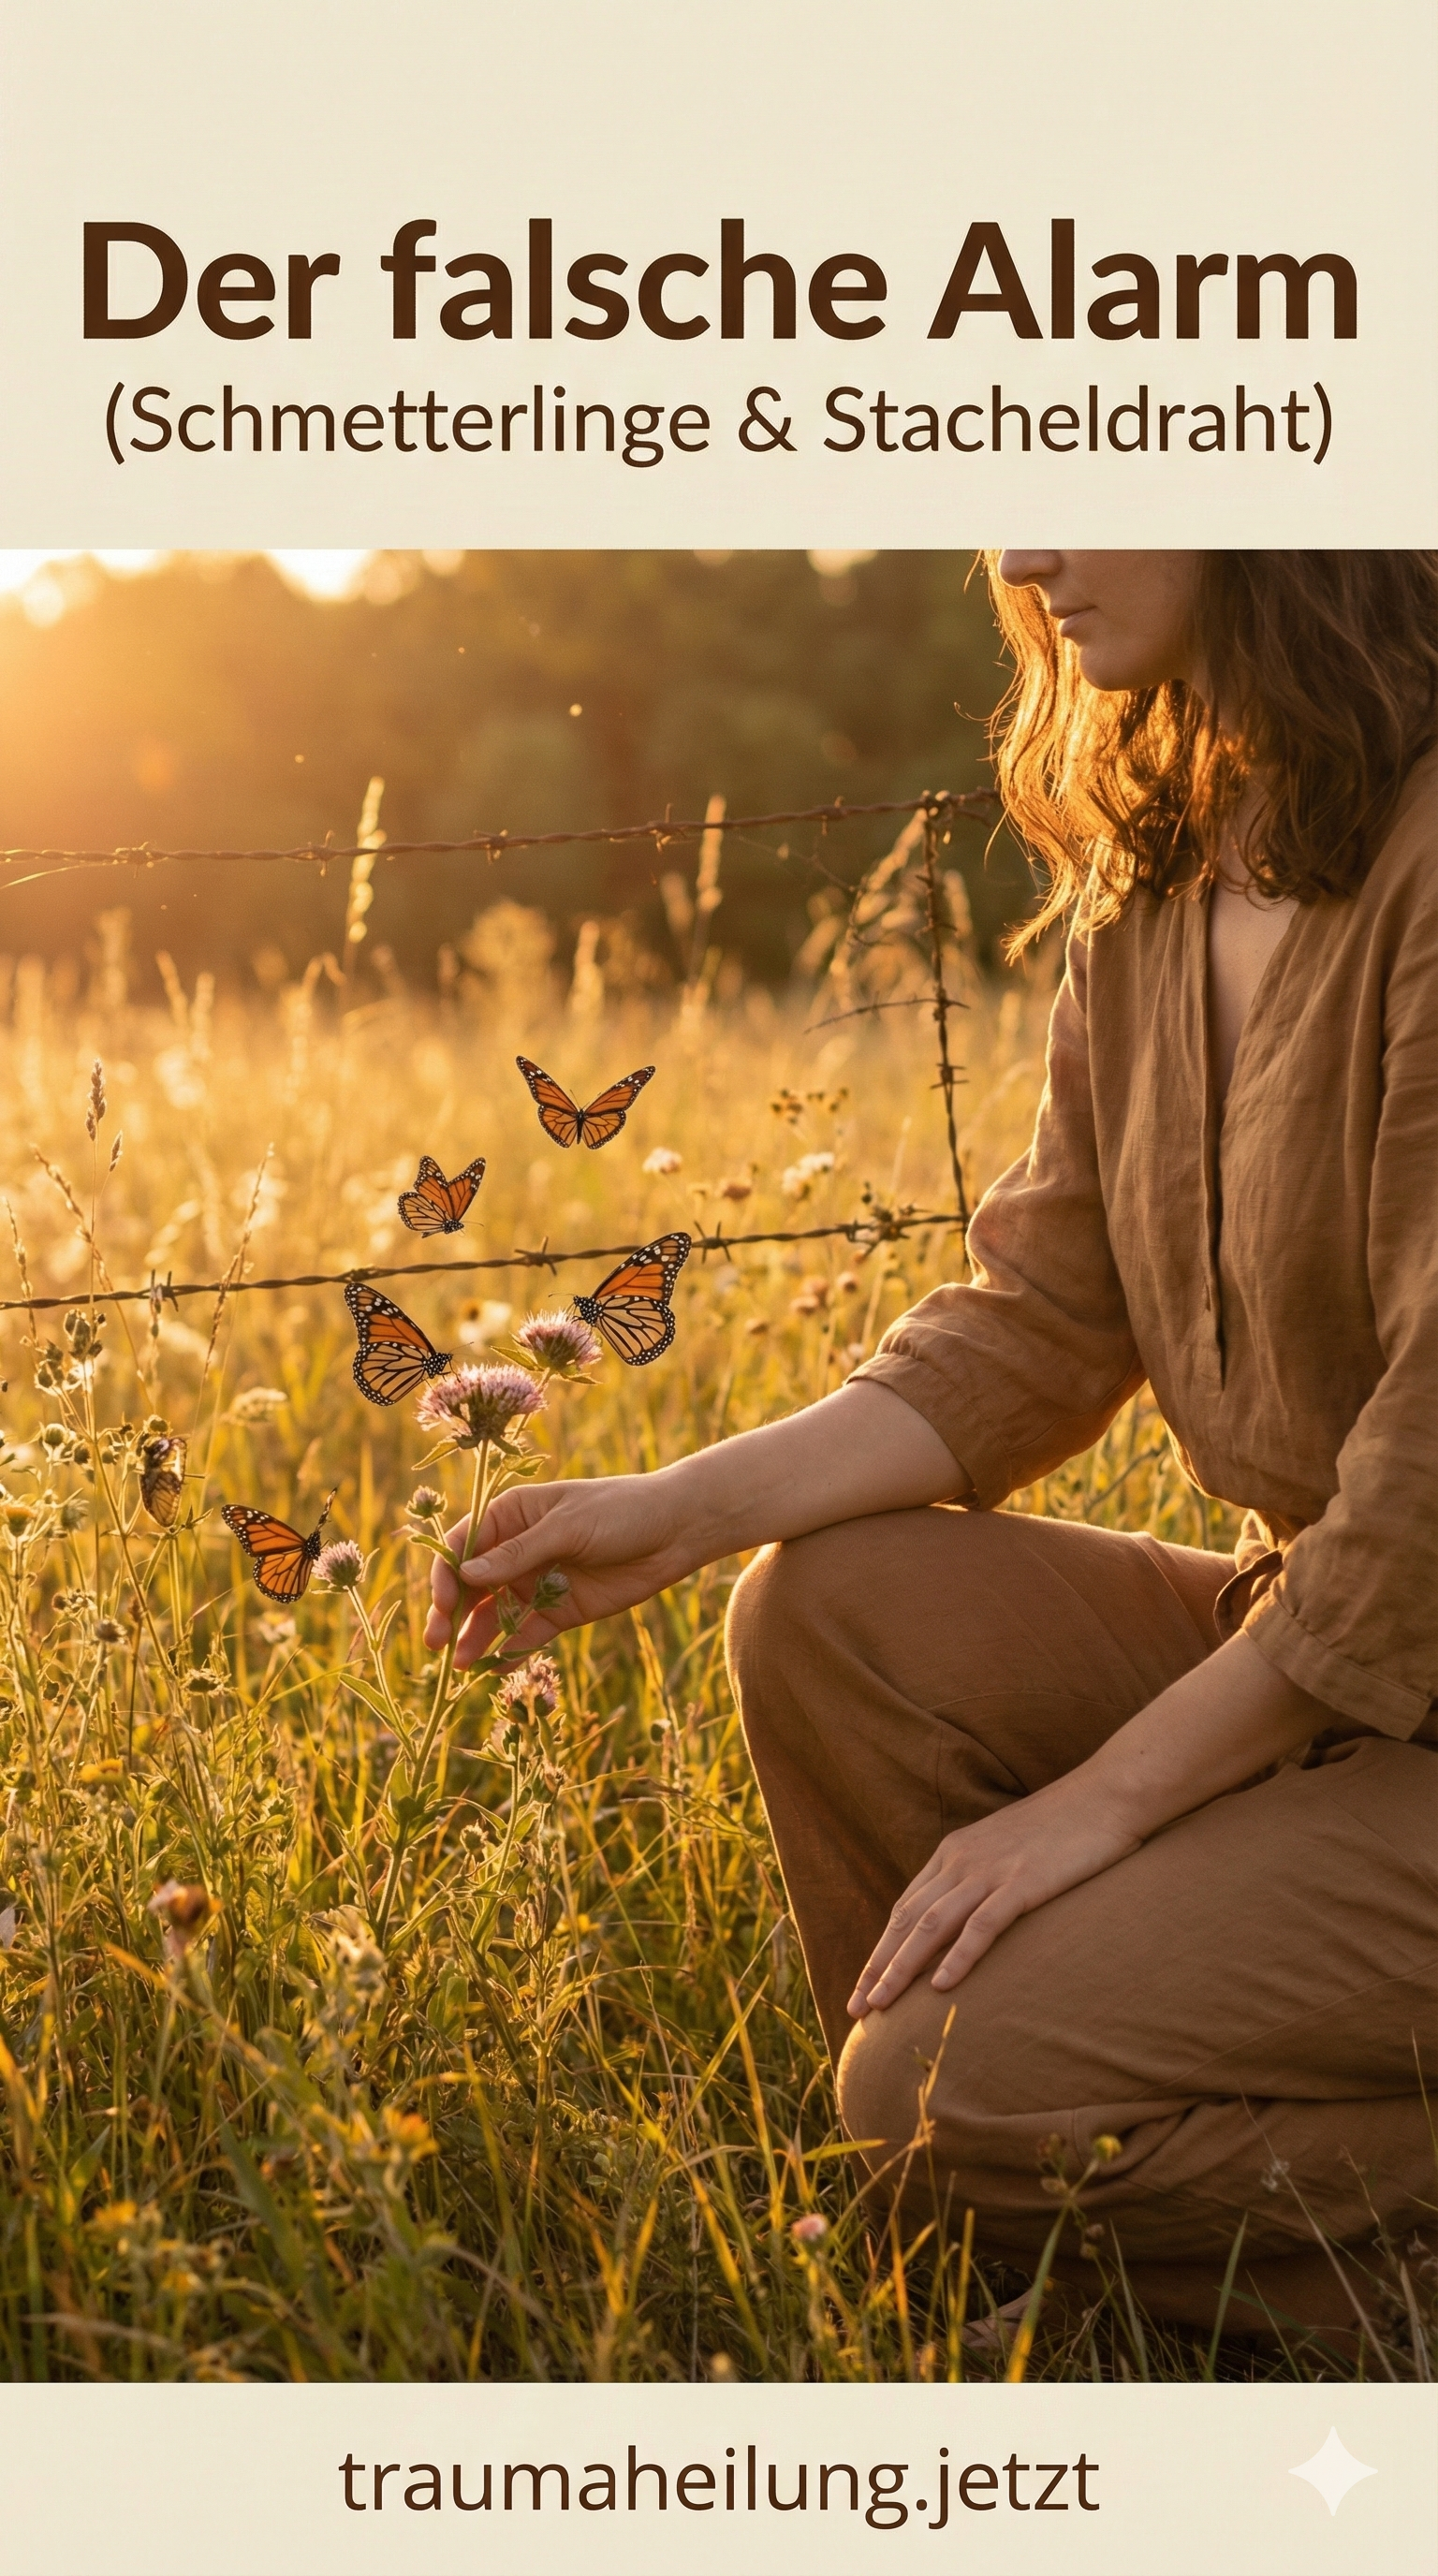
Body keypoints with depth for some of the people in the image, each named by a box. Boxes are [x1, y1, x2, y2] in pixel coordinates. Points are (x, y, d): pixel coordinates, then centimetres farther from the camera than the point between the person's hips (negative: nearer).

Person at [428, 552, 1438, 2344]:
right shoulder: (1148, 881, 6)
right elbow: (1039, 1322, 6)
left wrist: (1106, 1796, -17)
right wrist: (679, 1511, -6)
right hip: (1293, 1633, 8)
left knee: (967, 2084, -18)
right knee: (830, 1611, -7)